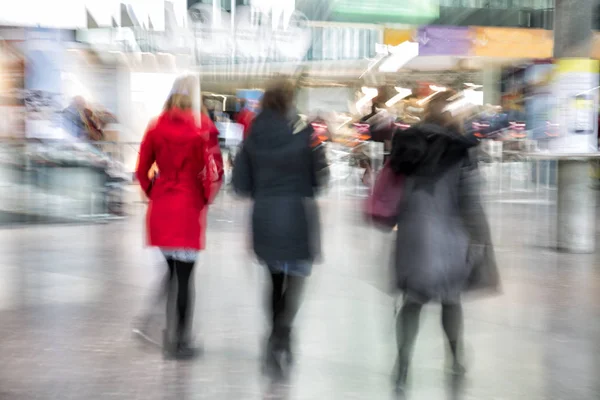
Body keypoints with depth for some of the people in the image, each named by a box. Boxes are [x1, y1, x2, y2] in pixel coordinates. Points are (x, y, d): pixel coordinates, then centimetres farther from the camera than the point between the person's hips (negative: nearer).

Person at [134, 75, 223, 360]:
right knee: (184, 275, 3)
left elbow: (142, 170, 6)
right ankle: (180, 342, 11)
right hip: (189, 208, -5)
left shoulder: (156, 128, 3)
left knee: (173, 268, 22)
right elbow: (214, 172, -13)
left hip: (160, 206, 5)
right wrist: (205, 198, 3)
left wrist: (153, 194, 17)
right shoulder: (201, 130, -11)